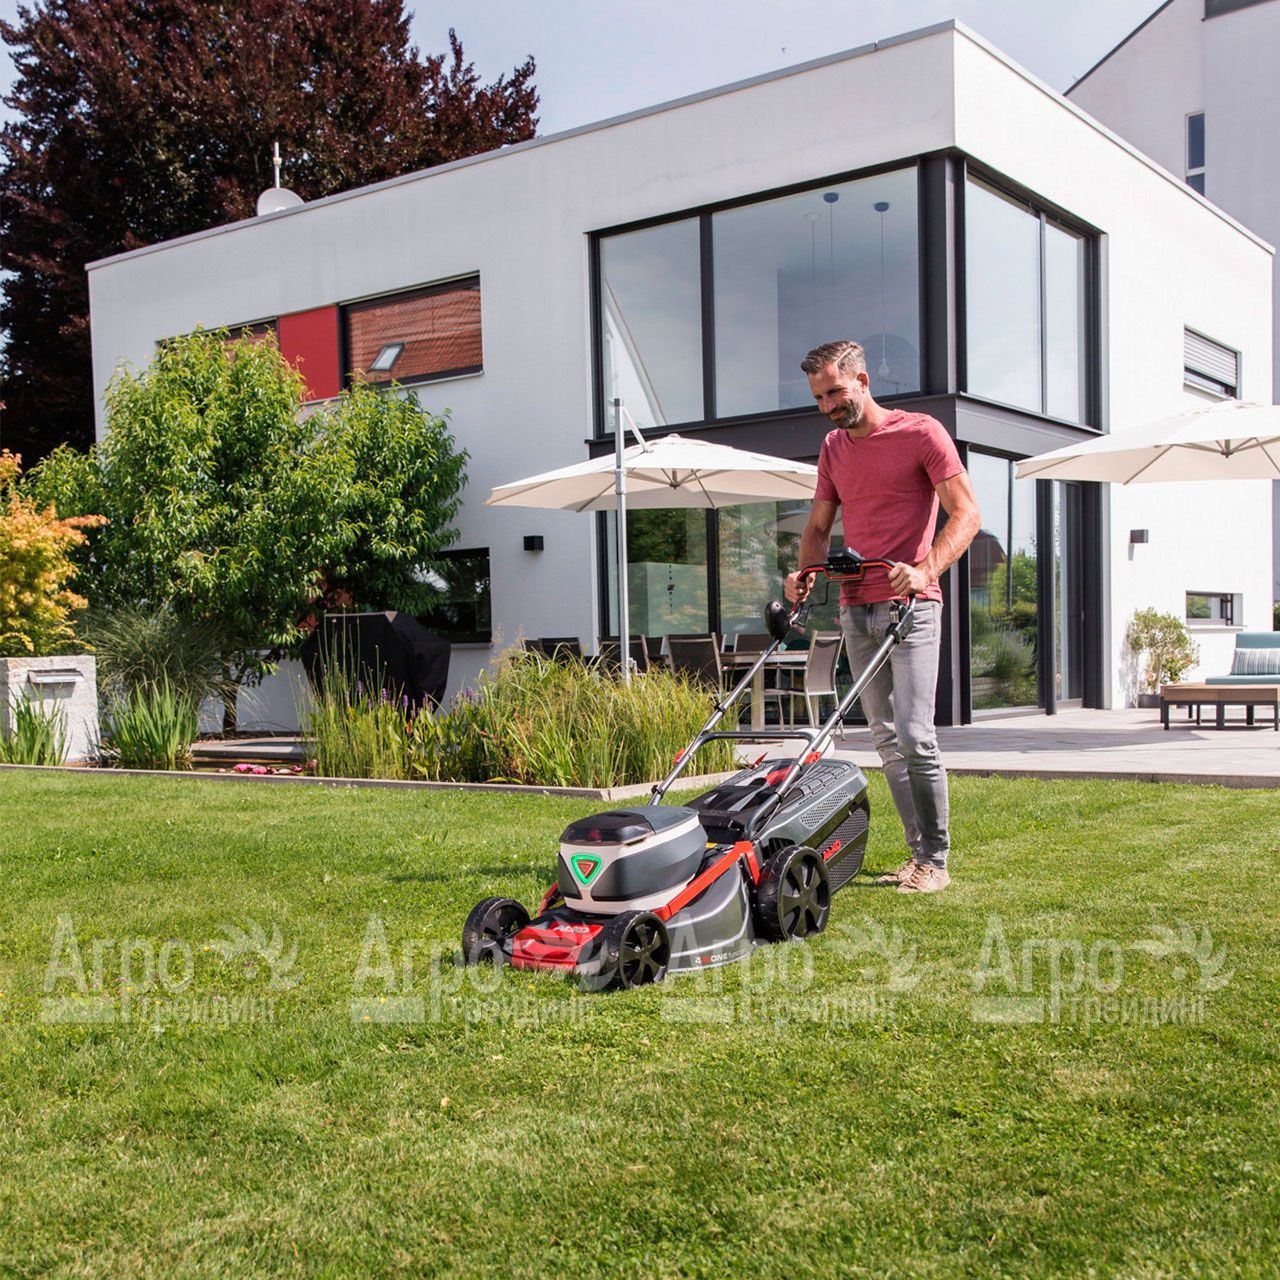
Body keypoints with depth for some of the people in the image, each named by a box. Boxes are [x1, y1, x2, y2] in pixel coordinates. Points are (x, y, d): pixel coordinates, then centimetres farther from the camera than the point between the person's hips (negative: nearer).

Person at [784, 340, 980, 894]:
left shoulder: (921, 432, -4)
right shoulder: (833, 447, 15)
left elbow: (966, 511, -9)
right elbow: (819, 526, 19)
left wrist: (925, 570, -24)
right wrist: (804, 572, -2)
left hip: (909, 605, -6)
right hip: (855, 610, 6)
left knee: (915, 734, -11)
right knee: (885, 738, 7)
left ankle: (934, 861, -1)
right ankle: (918, 852, 15)